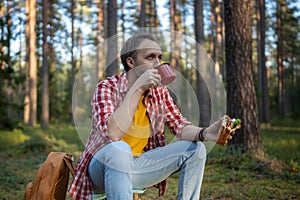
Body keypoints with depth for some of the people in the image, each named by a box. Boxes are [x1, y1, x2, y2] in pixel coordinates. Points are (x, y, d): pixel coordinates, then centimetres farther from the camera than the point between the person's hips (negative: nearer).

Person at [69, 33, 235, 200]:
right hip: (103, 166, -6)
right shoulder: (107, 88, -16)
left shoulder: (159, 91, 1)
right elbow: (112, 133, -32)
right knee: (119, 149, -38)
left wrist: (205, 133, -23)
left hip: (138, 166, 6)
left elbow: (180, 126, -1)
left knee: (195, 149, -6)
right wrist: (138, 88, -31)